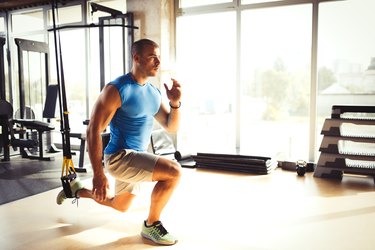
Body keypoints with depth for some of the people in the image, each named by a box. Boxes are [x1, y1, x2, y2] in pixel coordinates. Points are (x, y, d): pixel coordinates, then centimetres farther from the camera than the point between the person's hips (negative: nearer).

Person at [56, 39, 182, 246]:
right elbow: (93, 131, -19)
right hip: (119, 157, -8)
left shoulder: (154, 92, 5)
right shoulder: (116, 89, -18)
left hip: (135, 158, 9)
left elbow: (170, 127, 8)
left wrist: (175, 103, -11)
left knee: (120, 206, 27)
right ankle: (151, 225, -5)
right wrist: (98, 174, -22)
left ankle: (77, 190, 47)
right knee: (174, 171, -25)